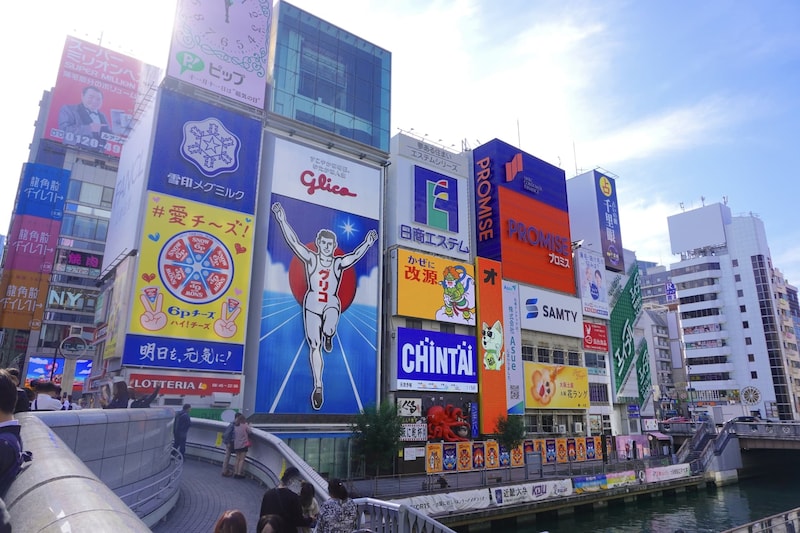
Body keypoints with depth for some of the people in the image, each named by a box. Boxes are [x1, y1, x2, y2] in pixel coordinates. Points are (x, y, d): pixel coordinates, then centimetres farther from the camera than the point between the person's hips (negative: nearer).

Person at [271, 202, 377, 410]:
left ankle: (328, 336, 8)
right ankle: (318, 386, 7)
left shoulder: (339, 263, 4)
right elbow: (294, 242, -8)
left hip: (332, 304, 0)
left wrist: (367, 243, -25)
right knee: (314, 346, -2)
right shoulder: (311, 259, 1)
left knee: (329, 329, -32)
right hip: (312, 303, 0)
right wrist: (282, 221, -17)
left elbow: (355, 255, -10)